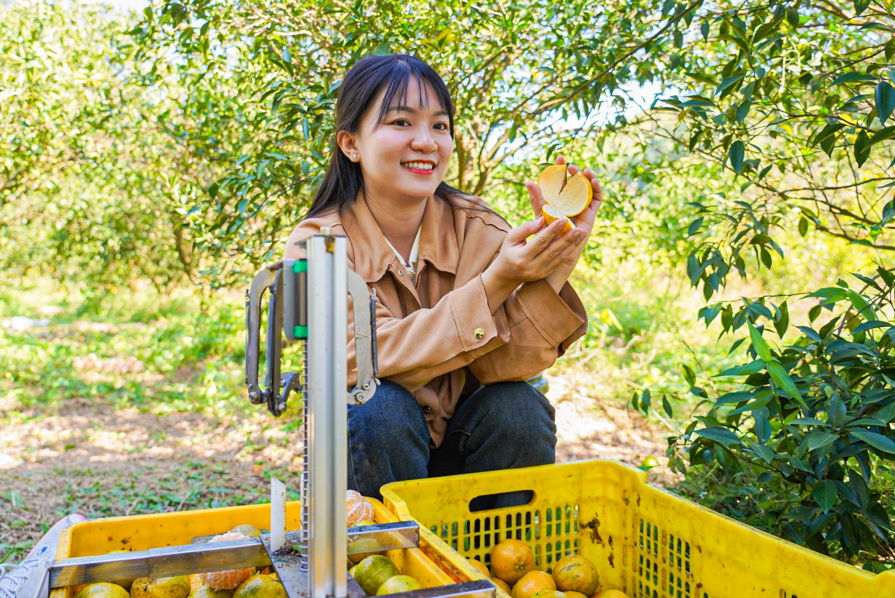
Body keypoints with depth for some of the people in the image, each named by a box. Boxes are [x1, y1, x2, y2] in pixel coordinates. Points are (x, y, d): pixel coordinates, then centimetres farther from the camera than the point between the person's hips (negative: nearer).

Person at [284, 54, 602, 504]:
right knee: (381, 407, -31)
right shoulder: (317, 243, -14)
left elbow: (499, 364, -19)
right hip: (367, 447, -2)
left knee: (519, 408, -25)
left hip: (463, 445, 3)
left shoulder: (477, 228, -9)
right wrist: (495, 282, -36)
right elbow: (374, 357, -27)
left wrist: (554, 261, -33)